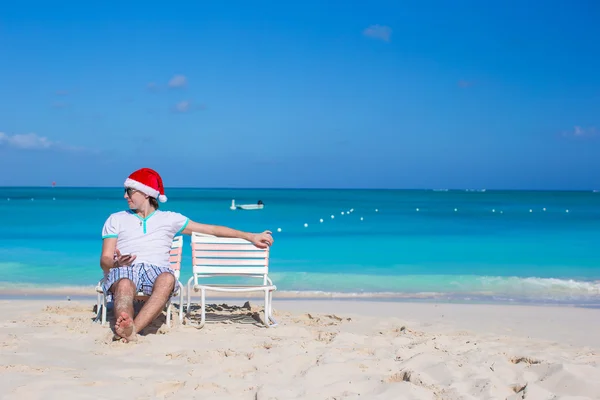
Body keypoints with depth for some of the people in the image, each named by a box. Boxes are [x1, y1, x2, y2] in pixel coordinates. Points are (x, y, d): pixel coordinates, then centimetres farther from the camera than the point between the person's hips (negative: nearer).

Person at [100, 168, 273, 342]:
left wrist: (250, 236, 15)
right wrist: (116, 263, -12)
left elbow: (212, 229, 21)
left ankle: (133, 329, -56)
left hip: (157, 269, 0)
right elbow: (105, 260, 15)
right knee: (125, 285, -39)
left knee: (167, 279, -39)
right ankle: (126, 328, -65)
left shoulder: (169, 218, 24)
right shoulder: (116, 219, 24)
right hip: (124, 270, 0)